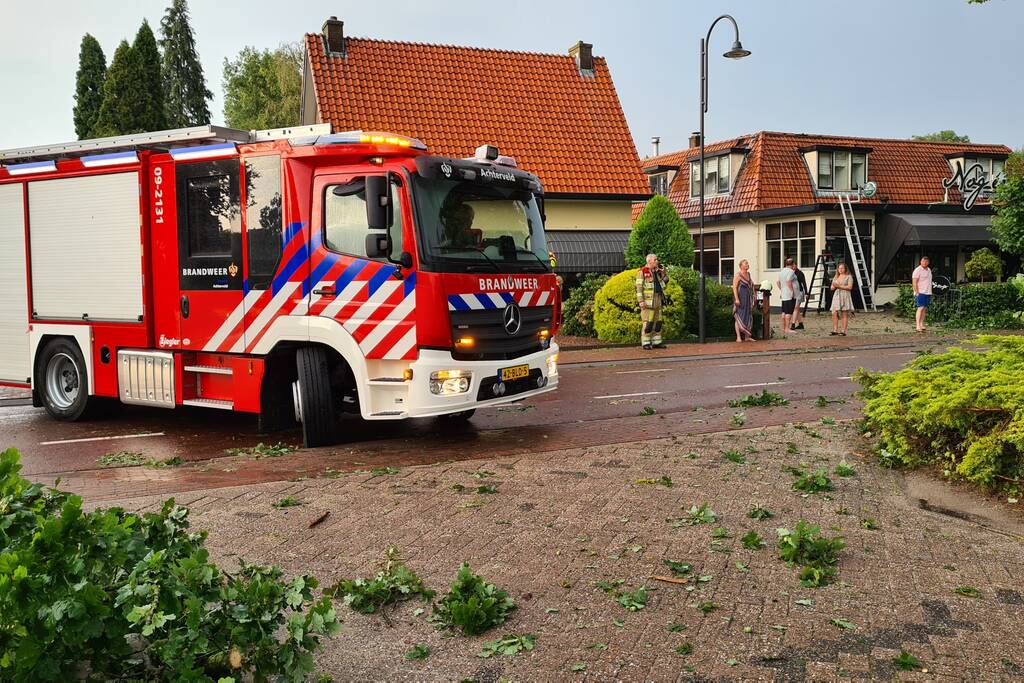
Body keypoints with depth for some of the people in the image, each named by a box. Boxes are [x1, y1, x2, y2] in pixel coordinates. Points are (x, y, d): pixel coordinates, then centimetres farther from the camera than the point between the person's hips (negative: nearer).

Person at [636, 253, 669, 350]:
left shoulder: (657, 272, 15)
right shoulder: (642, 272, -6)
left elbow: (665, 280, 22)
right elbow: (639, 287, -11)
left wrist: (664, 270, 8)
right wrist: (641, 301, -19)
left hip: (658, 300, 7)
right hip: (648, 300, -7)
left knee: (657, 321, 7)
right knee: (648, 322, -8)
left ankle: (656, 342, 13)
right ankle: (646, 344, -3)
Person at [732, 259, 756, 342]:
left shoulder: (748, 274, 13)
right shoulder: (738, 275, -10)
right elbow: (734, 287, -15)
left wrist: (753, 294, 15)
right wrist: (736, 299, -22)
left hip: (748, 300, 8)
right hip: (740, 299, -8)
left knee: (748, 318, 8)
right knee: (739, 318, -5)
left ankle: (747, 337, 13)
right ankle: (738, 337, -4)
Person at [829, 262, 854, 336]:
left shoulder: (848, 277, 3)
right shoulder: (835, 277, 20)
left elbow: (850, 287, -9)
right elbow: (832, 288, 18)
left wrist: (839, 286, -13)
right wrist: (834, 286, -5)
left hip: (845, 296, -5)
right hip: (836, 296, 5)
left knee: (845, 314, -4)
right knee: (834, 313, -7)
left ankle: (844, 331, -5)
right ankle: (835, 330, -5)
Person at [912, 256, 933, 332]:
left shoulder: (929, 270, 16)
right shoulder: (917, 270, -8)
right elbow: (915, 282, -12)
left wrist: (930, 293, 16)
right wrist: (917, 293, -17)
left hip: (928, 293, 7)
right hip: (920, 292, -7)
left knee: (925, 309, 6)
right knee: (920, 308, -12)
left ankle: (922, 325, 10)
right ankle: (918, 326, -14)